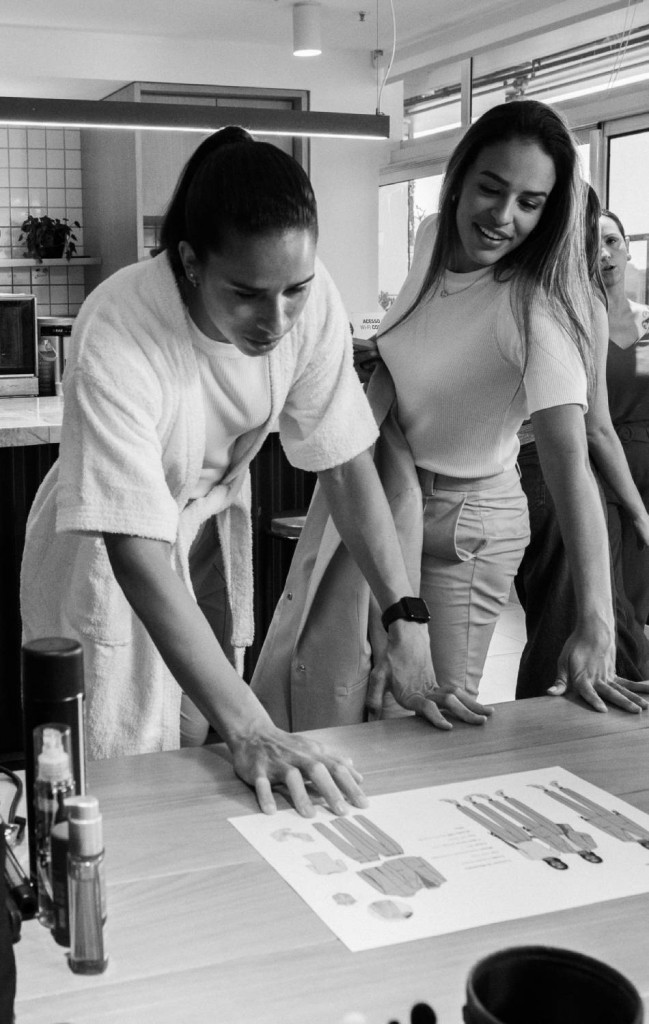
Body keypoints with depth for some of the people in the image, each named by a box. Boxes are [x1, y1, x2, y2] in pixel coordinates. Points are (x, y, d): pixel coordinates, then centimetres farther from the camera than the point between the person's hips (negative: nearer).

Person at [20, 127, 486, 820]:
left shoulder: (311, 303, -21)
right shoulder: (114, 340, -36)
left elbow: (346, 465, -13)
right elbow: (137, 551, -38)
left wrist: (405, 623, -20)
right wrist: (248, 729, -43)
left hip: (210, 524, 4)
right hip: (105, 556, -4)